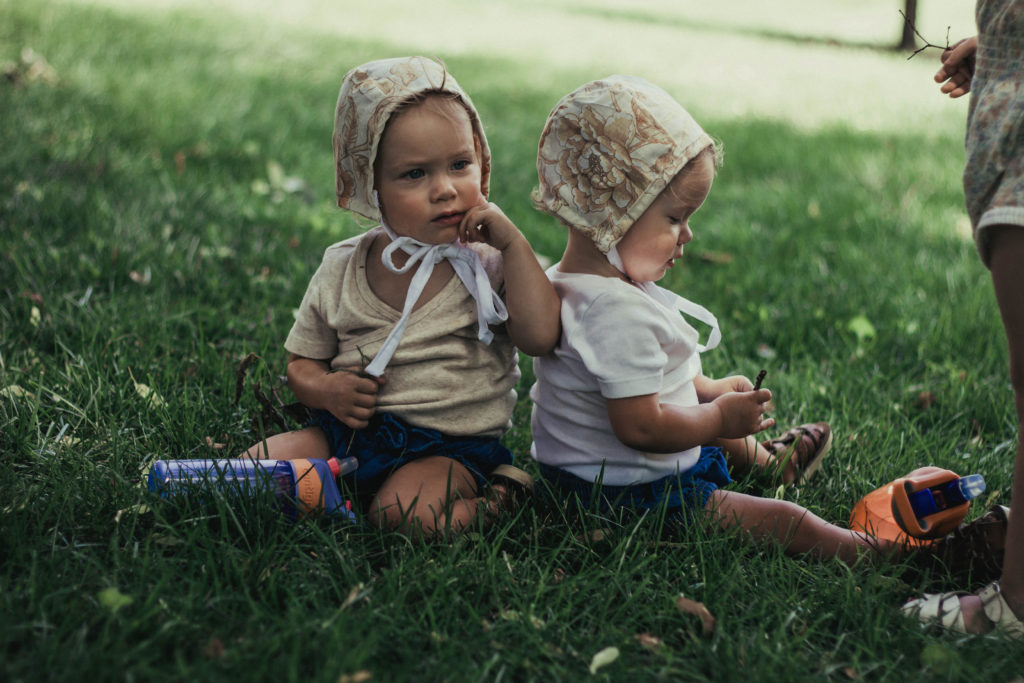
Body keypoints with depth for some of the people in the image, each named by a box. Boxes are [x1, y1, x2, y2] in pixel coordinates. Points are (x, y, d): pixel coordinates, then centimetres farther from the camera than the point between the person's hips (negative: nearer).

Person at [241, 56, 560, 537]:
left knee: (405, 514, -31)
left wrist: (514, 243, -16)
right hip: (346, 431, 3)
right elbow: (302, 363, 13)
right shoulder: (341, 269, 4)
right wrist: (326, 388, -11)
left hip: (449, 448, -3)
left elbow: (540, 336, -18)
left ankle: (500, 498, -6)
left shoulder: (486, 265, -2)